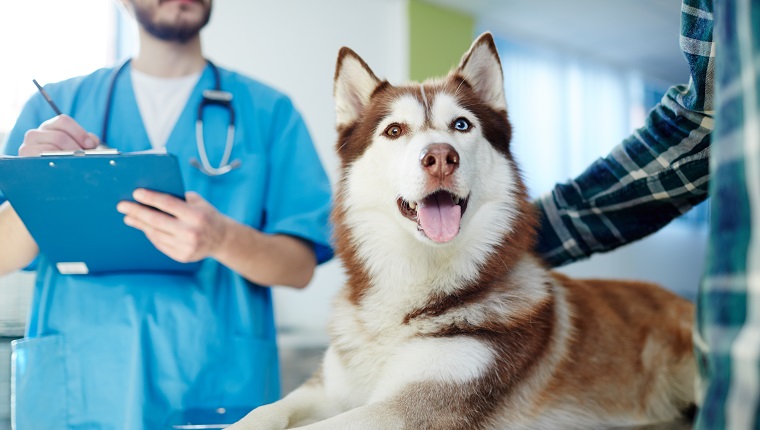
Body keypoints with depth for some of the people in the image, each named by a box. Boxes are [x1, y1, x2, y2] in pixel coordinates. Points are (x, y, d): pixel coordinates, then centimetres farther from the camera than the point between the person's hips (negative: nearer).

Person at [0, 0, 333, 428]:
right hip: (72, 385, 1)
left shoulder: (269, 111, 3)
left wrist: (224, 240, -26)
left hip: (217, 384, -1)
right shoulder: (54, 106, 8)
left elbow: (301, 265, -5)